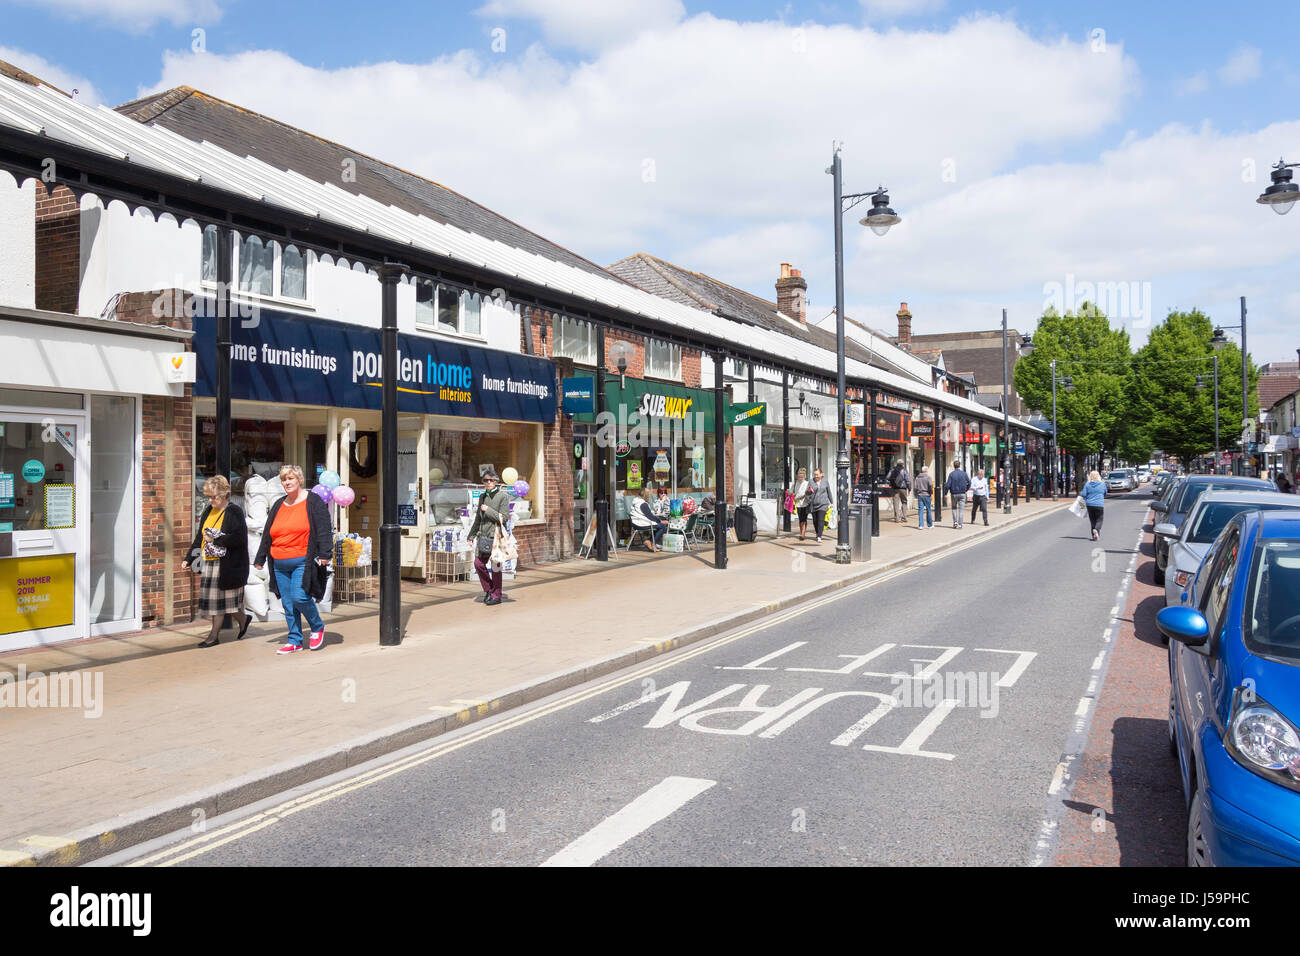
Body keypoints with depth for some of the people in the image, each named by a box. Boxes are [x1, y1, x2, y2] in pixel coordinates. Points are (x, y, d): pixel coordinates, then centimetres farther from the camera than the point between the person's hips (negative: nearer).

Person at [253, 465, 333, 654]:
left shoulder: (313, 502, 0)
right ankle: (295, 641, 15)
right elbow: (267, 535, 22)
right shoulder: (278, 505, 16)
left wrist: (324, 554, -17)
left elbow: (324, 530, -7)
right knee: (288, 603, 6)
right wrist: (260, 559, 22)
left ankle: (318, 627, 8)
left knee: (299, 597, -16)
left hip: (303, 562, -6)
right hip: (280, 565, 6)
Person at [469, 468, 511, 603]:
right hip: (483, 535, 6)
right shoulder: (482, 497, 13)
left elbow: (504, 517, -13)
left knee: (495, 566, -1)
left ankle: (496, 596, 10)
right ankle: (488, 590, 20)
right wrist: (471, 535, 21)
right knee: (478, 563, 1)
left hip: (496, 535, -6)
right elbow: (478, 518, 21)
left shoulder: (503, 496, -6)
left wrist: (488, 510, -13)